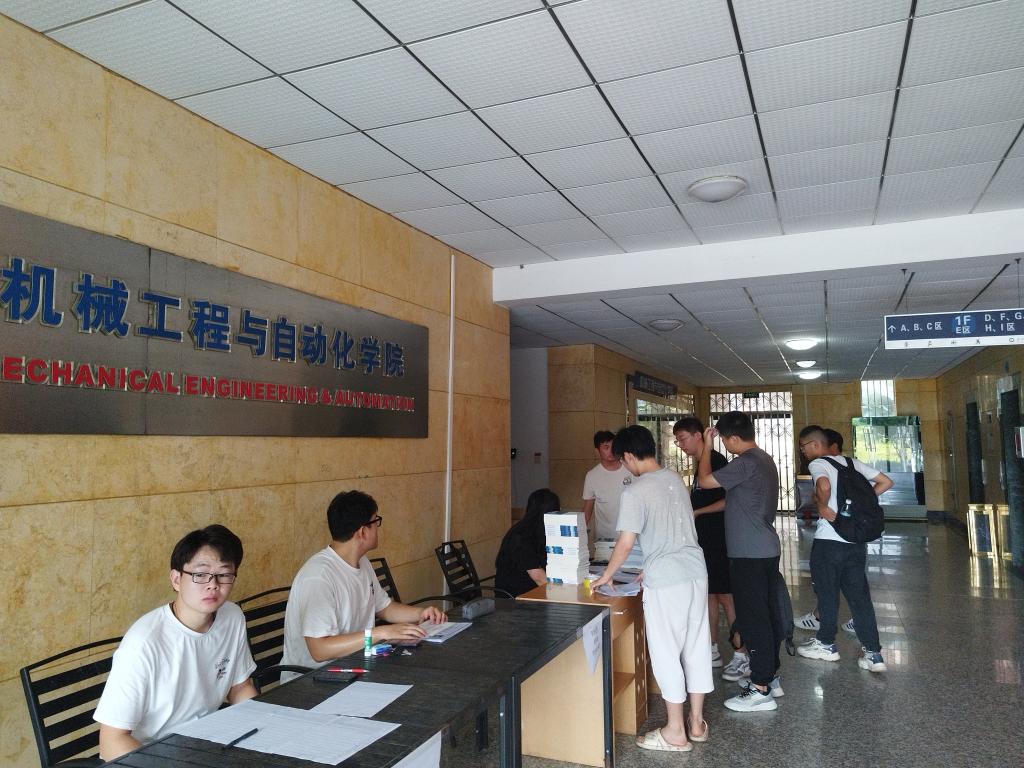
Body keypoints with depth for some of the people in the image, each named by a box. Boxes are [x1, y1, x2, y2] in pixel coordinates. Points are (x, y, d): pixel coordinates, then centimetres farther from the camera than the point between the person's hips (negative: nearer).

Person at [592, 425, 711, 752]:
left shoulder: (635, 492, -15)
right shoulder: (675, 480, 9)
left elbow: (626, 543, -17)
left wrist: (606, 576, -1)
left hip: (666, 581, -8)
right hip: (696, 572, 8)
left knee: (666, 653, 5)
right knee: (696, 648, 15)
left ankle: (675, 733, 16)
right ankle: (697, 722, 29)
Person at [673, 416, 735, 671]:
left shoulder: (716, 461, -14)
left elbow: (729, 500, -20)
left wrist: (697, 512, -19)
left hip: (718, 542, -9)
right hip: (705, 541, 9)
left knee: (726, 597, -3)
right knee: (709, 595, 14)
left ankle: (741, 655, 6)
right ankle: (713, 651, 23)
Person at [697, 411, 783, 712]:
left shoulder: (746, 463, -19)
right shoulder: (764, 459, 13)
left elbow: (705, 481, -16)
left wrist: (707, 446, -5)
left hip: (749, 554, -10)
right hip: (767, 549, 10)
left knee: (753, 618, -3)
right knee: (767, 614, 16)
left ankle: (761, 690, 4)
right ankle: (770, 675, 27)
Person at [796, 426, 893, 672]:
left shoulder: (818, 464, -9)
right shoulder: (851, 462, 12)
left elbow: (824, 486, -31)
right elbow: (886, 483, 13)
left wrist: (823, 506, -14)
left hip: (828, 539, -6)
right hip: (856, 540, 6)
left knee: (827, 592, 10)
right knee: (859, 595, 10)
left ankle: (826, 644, 24)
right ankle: (873, 653, 8)